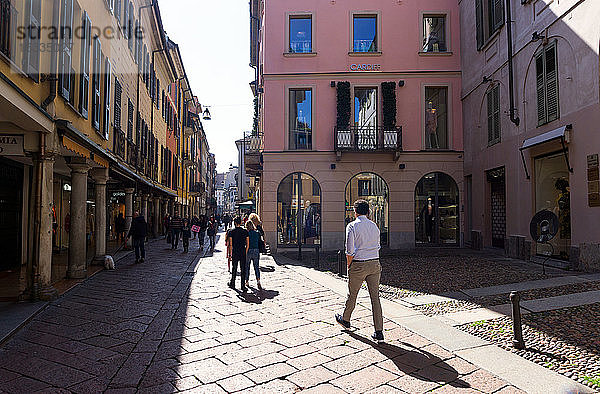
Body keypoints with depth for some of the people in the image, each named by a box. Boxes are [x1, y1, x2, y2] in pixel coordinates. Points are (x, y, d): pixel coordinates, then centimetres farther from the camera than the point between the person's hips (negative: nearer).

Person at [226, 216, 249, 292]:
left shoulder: (231, 232, -5)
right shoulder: (245, 231, 0)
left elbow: (230, 244, -7)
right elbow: (248, 244, 1)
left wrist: (230, 254, -1)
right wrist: (245, 253, 11)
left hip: (235, 252, 0)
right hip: (243, 252, 1)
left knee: (234, 268, 14)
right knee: (243, 269, 4)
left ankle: (232, 284, 26)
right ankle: (243, 286, 4)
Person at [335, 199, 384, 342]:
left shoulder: (352, 226, -10)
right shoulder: (374, 226, 8)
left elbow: (350, 251, -13)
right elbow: (377, 247, 15)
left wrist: (349, 266, 0)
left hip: (359, 265, -4)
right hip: (375, 263, 5)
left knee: (352, 294, 14)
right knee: (375, 297, 5)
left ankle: (345, 320, 36)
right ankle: (379, 331, 5)